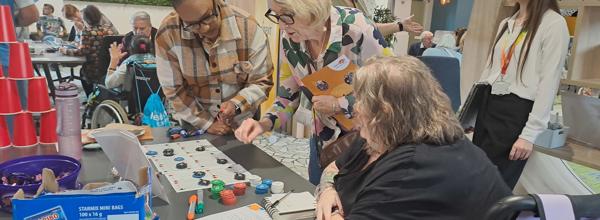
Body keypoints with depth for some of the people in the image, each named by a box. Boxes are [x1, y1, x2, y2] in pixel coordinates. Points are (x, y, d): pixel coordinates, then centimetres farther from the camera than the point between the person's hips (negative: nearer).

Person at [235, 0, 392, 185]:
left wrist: (339, 105, -23)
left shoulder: (355, 28, -27)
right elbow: (289, 95, 2)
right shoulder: (290, 40, -10)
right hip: (324, 141, 5)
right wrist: (264, 124, -16)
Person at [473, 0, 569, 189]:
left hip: (518, 112, -6)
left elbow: (549, 83, -12)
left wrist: (530, 134, -17)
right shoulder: (506, 23, 14)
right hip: (488, 105, 6)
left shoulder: (554, 23, -8)